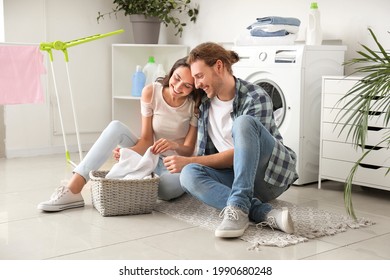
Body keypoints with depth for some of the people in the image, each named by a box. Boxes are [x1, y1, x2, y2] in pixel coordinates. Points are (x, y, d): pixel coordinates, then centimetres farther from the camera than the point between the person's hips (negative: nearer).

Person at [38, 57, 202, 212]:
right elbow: (146, 139, -8)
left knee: (169, 187, -39)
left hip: (175, 166, -2)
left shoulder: (196, 104, -11)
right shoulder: (151, 92, -9)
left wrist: (175, 146, -35)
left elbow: (188, 150, -11)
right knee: (116, 127, -24)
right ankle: (72, 191, -29)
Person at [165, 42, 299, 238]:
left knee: (243, 123, -32)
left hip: (271, 171, -5)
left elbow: (237, 155, -19)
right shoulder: (205, 103, 5)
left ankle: (238, 208, -40)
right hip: (236, 175, 5)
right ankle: (265, 213, -38)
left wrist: (190, 161, -20)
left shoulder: (256, 98, -14)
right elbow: (206, 153, 14)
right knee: (189, 174, -27)